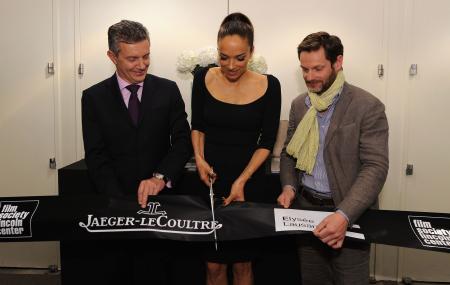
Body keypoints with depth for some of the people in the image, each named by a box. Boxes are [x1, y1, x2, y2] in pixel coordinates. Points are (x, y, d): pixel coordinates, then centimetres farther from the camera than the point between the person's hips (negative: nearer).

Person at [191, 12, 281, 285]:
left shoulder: (268, 86, -9)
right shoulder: (204, 78, -4)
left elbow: (267, 141, -5)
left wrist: (242, 181, -14)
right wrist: (199, 159, -6)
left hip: (249, 181, -1)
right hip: (210, 178, 1)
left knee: (242, 262, 11)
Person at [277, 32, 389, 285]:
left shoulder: (368, 107, -12)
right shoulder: (299, 105, 6)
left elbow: (376, 167, -17)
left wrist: (344, 215, -29)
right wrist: (289, 186, -5)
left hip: (349, 214, -4)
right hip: (306, 209, 5)